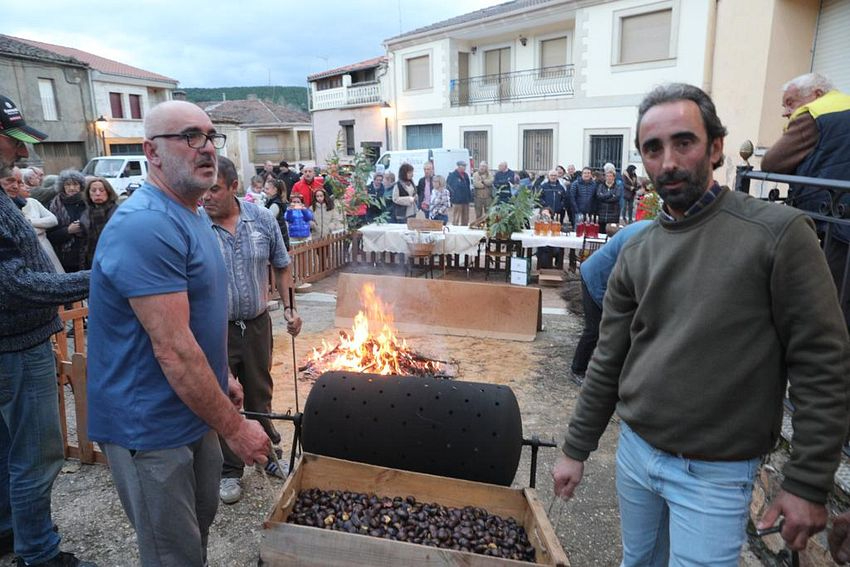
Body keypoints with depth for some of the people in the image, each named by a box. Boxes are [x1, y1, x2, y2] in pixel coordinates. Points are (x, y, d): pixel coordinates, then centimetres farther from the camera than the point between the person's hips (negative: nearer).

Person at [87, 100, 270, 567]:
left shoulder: (190, 216, 8)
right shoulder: (146, 226, -25)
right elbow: (173, 350, -28)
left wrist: (222, 376, 17)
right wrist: (234, 427, -21)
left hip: (194, 414, 9)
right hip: (151, 428, -9)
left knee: (200, 525, 25)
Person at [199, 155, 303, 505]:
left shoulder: (262, 219, -4)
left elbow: (281, 267, 7)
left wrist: (289, 308, 0)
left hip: (257, 323, 3)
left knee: (260, 395, 17)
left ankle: (269, 455, 38)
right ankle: (229, 472, 27)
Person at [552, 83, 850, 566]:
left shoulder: (779, 232, -13)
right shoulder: (637, 253, 1)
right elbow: (608, 361, 6)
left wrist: (809, 483, -11)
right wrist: (576, 450, 8)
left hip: (715, 472, -4)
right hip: (635, 450, 5)